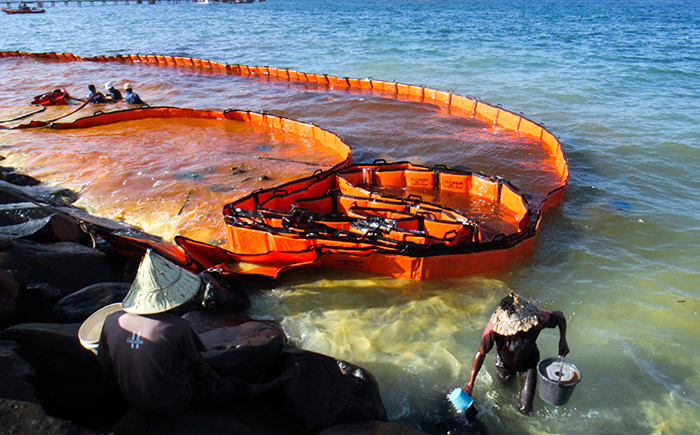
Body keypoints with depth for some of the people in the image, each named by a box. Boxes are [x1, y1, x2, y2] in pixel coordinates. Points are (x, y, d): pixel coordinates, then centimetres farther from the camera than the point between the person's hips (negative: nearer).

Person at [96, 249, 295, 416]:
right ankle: (271, 386, 35)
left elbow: (108, 372, -1)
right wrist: (217, 379, 10)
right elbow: (201, 371, -12)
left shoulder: (112, 321, -15)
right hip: (172, 404, -6)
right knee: (231, 387, 12)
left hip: (132, 400, 6)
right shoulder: (178, 328, -30)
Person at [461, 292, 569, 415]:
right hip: (505, 362, 1)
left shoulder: (538, 318, -41)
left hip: (528, 362, 0)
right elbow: (481, 354, -27)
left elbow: (559, 316, -17)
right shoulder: (493, 328, -42)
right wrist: (470, 383, -27)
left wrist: (563, 340, -29)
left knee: (525, 409, 1)